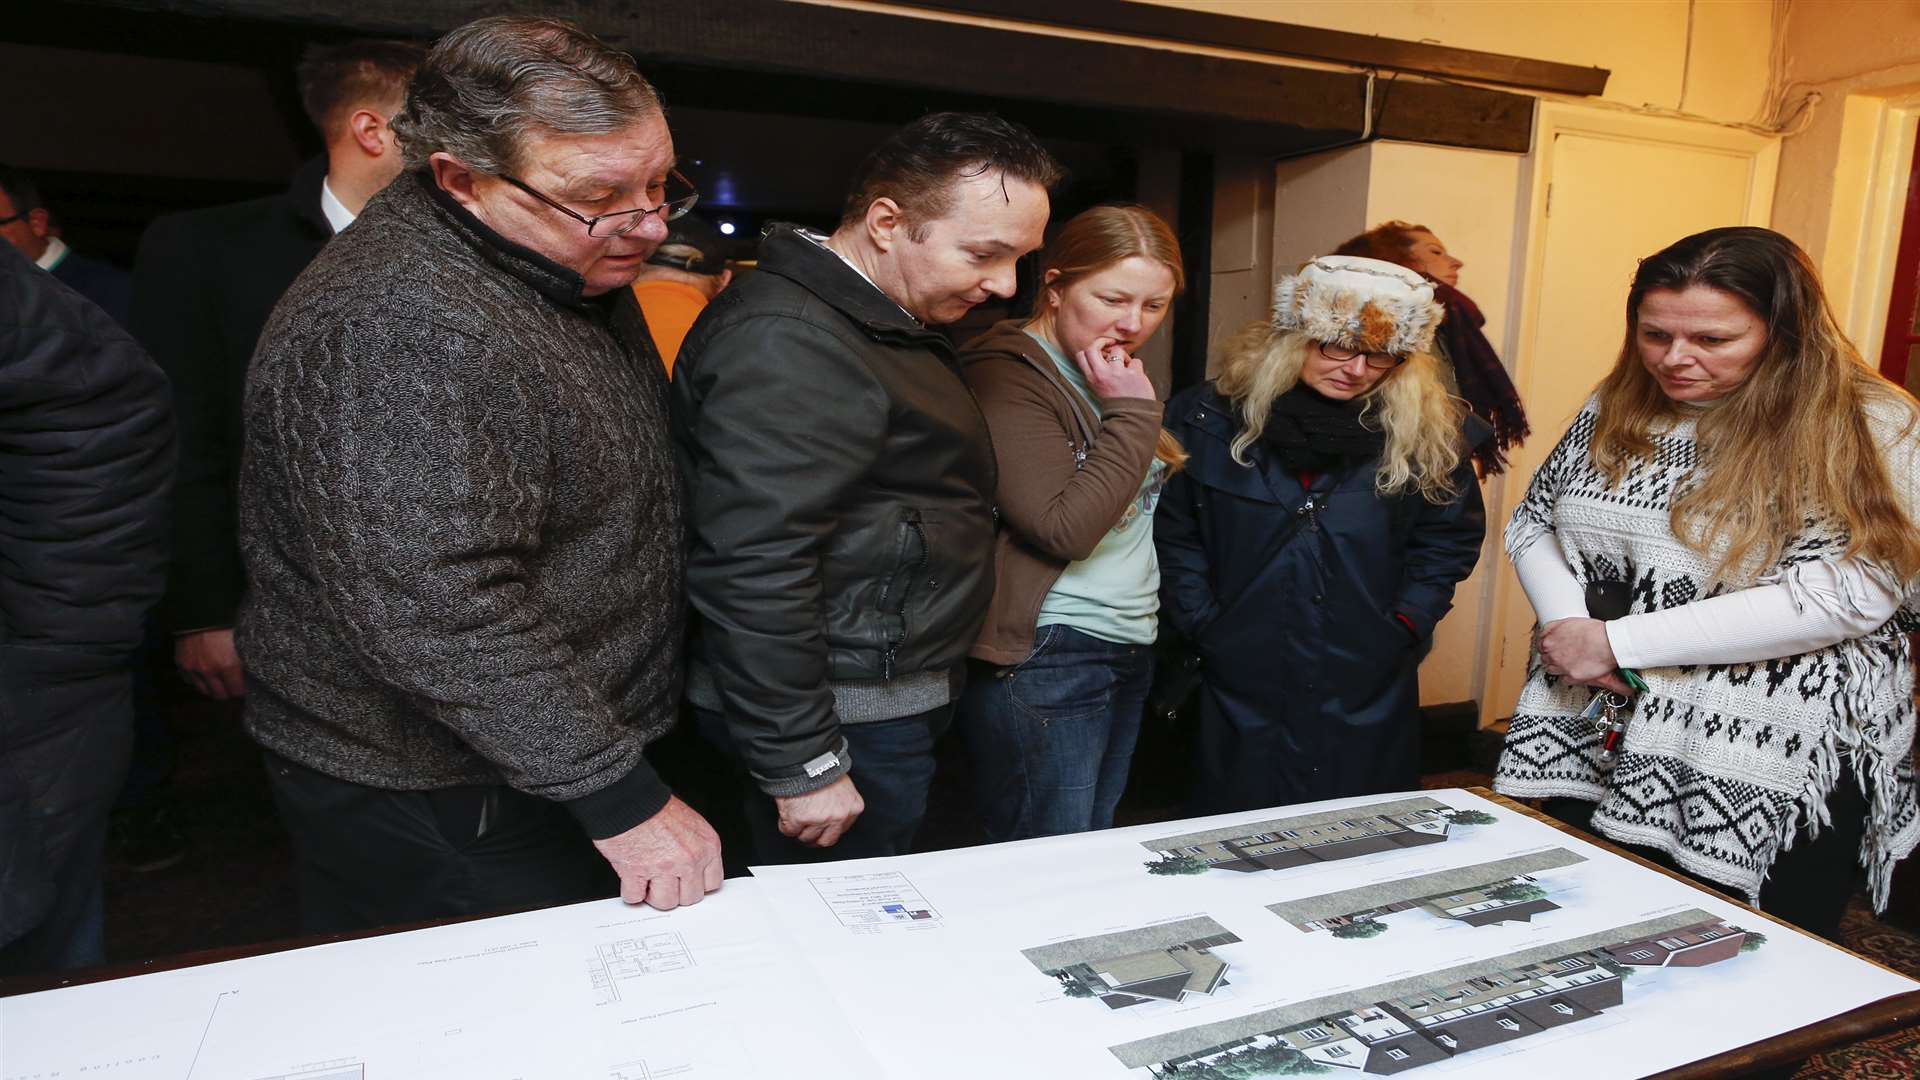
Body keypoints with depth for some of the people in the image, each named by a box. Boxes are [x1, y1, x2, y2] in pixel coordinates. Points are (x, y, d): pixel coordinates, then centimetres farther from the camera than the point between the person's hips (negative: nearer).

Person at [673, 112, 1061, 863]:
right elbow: (753, 569, -26)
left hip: (892, 702, 10)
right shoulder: (788, 343, -22)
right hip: (842, 722, -10)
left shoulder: (881, 325, 13)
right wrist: (801, 766, -22)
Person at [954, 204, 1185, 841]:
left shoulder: (1117, 376, 14)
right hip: (1047, 661, -8)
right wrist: (1133, 413, -17)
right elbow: (1065, 528, -21)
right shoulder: (1007, 374, -13)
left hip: (1130, 649, 9)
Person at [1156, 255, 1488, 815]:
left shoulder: (1426, 434, -1)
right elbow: (1173, 531, -1)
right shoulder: (1211, 419, -4)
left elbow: (1451, 536, 7)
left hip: (1364, 700, 1)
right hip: (1240, 688, -1)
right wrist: (1203, 626, -6)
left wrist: (1405, 625, -2)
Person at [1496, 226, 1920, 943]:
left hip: (1772, 786, -4)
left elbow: (1845, 594, -20)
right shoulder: (1615, 411, 7)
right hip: (1588, 748, 5)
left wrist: (1618, 642, -20)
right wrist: (1568, 625, -10)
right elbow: (1531, 523, 11)